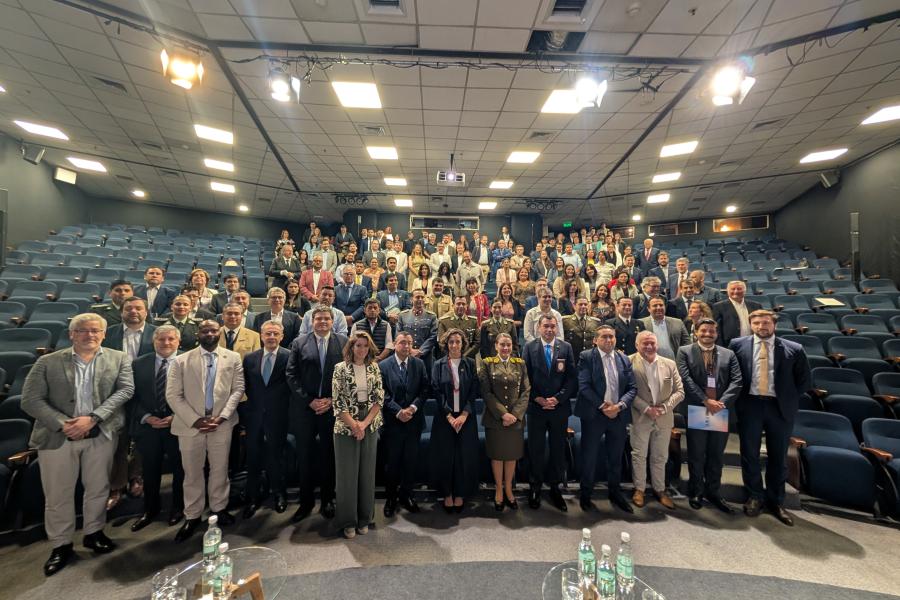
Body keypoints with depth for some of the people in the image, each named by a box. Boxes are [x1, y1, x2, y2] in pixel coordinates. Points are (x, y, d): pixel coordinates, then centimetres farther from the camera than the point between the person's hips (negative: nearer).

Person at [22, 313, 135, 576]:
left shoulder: (119, 359, 1)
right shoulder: (48, 362, 0)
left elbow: (125, 390, -8)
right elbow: (30, 400, -3)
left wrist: (92, 418, -17)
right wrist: (62, 424, -16)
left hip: (101, 434, 1)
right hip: (57, 436, 0)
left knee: (98, 488, 13)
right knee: (57, 494, 10)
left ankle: (93, 533, 33)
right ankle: (61, 546, 28)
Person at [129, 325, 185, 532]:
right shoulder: (138, 364, 1)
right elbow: (133, 396, 2)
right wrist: (146, 417, -10)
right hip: (147, 426, 2)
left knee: (180, 469, 13)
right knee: (150, 471, 16)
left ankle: (178, 508, 35)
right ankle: (150, 509, 38)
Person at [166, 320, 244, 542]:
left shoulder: (233, 358, 2)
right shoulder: (181, 361, 1)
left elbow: (238, 389, 0)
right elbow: (173, 395, -3)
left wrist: (221, 417, -11)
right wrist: (195, 420, -11)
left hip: (222, 423, 0)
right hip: (190, 424, 0)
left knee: (220, 469, 11)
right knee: (192, 472, 11)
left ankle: (219, 507, 30)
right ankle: (192, 516, 26)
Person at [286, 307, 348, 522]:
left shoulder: (343, 342, 1)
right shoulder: (299, 342, 2)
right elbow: (292, 375, -1)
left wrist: (332, 400, -9)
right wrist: (309, 400, -8)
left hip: (333, 407, 0)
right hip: (304, 408, 1)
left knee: (329, 457, 11)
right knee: (305, 458, 9)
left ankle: (327, 501, 27)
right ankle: (306, 502, 26)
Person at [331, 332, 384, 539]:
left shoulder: (374, 368, 2)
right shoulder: (340, 368, -7)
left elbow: (379, 399, 0)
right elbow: (338, 402, -9)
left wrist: (364, 423, -10)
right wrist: (354, 425, -12)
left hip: (370, 426, 3)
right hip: (346, 427, -3)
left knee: (367, 472, 11)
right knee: (347, 473, 7)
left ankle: (364, 518, 28)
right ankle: (348, 521, 23)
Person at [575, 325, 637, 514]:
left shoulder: (624, 360, 8)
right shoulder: (586, 357, -6)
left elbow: (632, 388, 3)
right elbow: (584, 386, -13)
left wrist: (620, 405, -12)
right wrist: (603, 406, -16)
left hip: (618, 414, 4)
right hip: (593, 415, -4)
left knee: (616, 457, 16)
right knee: (589, 457, 6)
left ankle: (615, 493, 34)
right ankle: (585, 495, 22)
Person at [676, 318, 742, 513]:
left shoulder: (728, 354, 10)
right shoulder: (685, 351, 1)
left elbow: (737, 381, 0)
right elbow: (686, 379, -8)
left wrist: (722, 402, -13)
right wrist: (706, 401, -15)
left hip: (721, 410, 3)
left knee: (717, 454, 12)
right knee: (696, 454, 8)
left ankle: (713, 492, 27)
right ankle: (696, 492, 22)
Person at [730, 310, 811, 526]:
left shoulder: (793, 349, 0)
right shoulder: (738, 345, 0)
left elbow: (805, 380, 8)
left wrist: (789, 397, 2)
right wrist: (739, 394, 1)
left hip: (780, 407, 1)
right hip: (750, 405, 0)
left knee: (778, 456, 12)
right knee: (749, 454, 8)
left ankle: (776, 501, 28)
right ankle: (755, 497, 25)